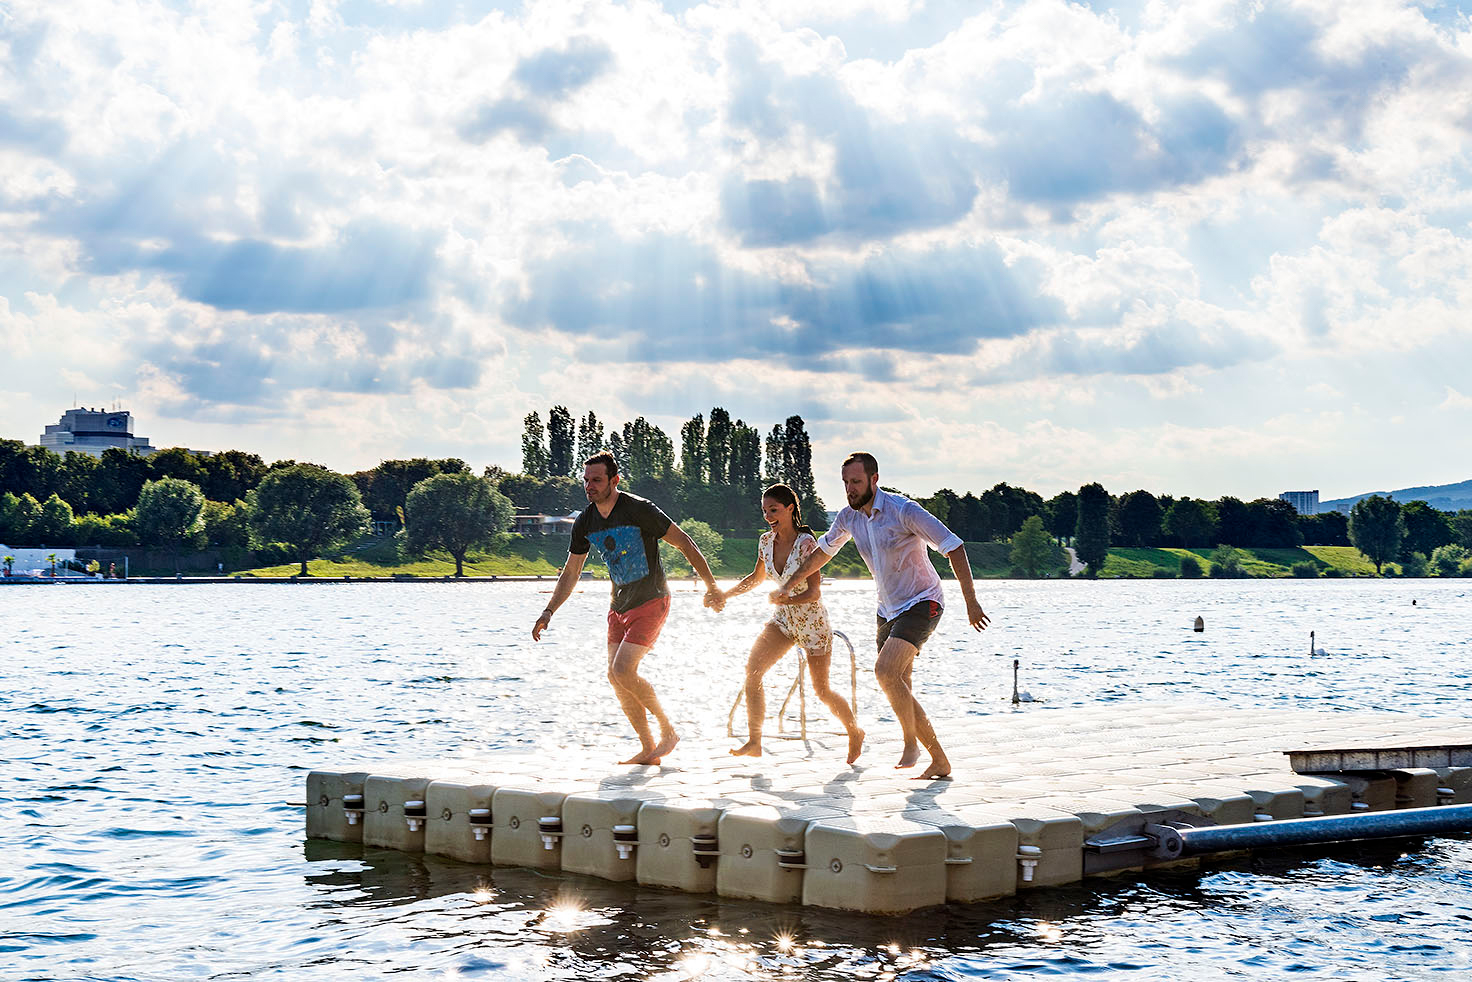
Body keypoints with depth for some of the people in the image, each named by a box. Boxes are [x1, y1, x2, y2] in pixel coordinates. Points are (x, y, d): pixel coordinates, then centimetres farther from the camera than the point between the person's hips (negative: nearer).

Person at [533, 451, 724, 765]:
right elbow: (570, 573, 13)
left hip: (651, 601, -7)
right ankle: (649, 750, 15)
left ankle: (668, 730, 0)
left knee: (622, 670, -19)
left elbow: (685, 544, -11)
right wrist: (548, 612, 4)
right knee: (616, 677, 3)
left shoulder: (639, 510, -18)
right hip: (619, 606, 7)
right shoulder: (584, 523, 1)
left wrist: (711, 586, -9)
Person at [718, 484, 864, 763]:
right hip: (783, 621, 5)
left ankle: (855, 732, 31)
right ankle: (754, 742, -13)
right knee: (752, 669, -16)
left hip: (813, 622, -5)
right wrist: (724, 595, 9)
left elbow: (815, 593, -22)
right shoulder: (766, 541, -2)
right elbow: (757, 577, 17)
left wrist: (785, 600, -39)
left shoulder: (806, 543, -20)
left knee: (822, 690, 4)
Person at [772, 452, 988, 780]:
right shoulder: (849, 517, 1)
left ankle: (911, 744, -13)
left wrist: (971, 602, -22)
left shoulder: (903, 511, -20)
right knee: (899, 691, 8)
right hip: (888, 610, 8)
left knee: (886, 671, -26)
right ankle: (940, 762, 20)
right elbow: (823, 551, 21)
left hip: (921, 603, -8)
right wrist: (789, 585, 25)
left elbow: (954, 548, -19)